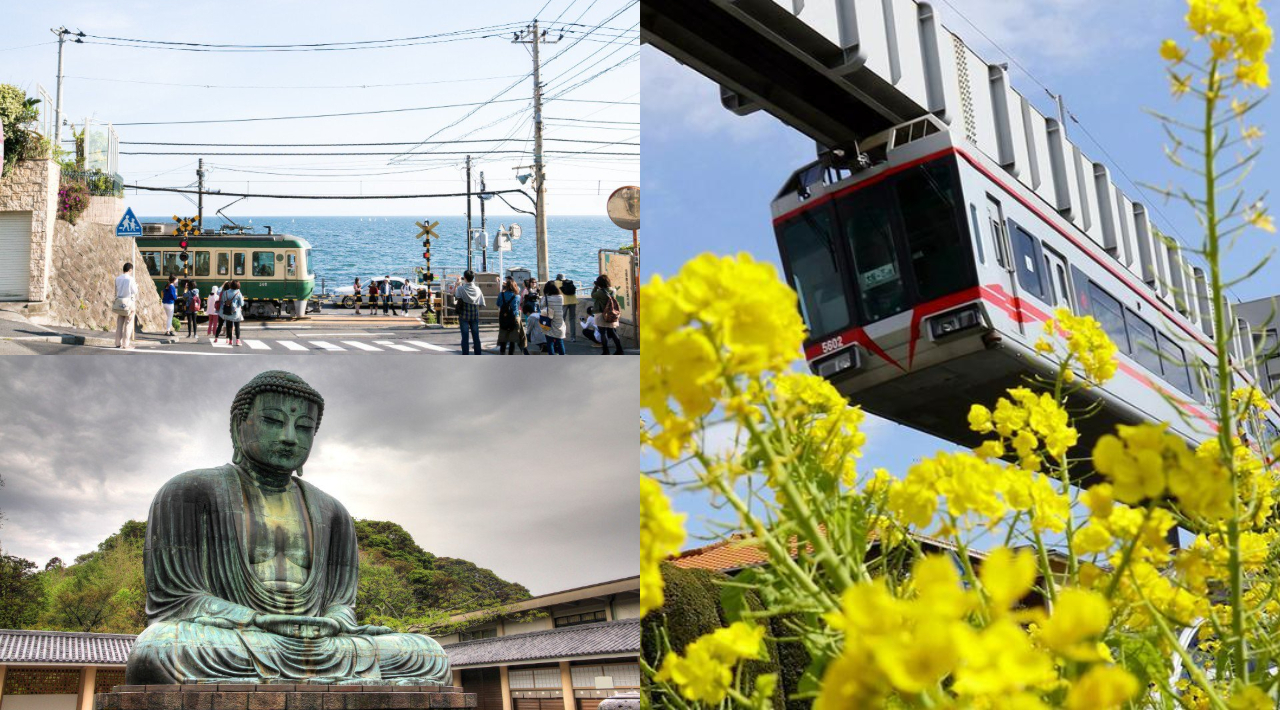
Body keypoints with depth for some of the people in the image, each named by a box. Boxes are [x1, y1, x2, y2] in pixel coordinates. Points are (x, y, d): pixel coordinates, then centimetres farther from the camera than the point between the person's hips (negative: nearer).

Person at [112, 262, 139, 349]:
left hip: (119, 302, 5)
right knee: (128, 324, 0)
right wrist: (136, 284, 10)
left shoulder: (118, 279, 4)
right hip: (129, 302, -5)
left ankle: (118, 343, 14)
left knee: (119, 323, 11)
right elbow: (134, 292, -9)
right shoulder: (131, 279, -12)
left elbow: (117, 290, 13)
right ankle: (126, 344, -1)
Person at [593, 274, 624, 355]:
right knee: (613, 333, 13)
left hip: (601, 316, -6)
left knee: (603, 333, 1)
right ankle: (619, 350, 12)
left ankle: (606, 351, 0)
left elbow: (593, 295, -3)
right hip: (612, 316, 6)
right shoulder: (612, 290, -1)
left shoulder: (600, 292, -18)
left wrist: (596, 286, 6)